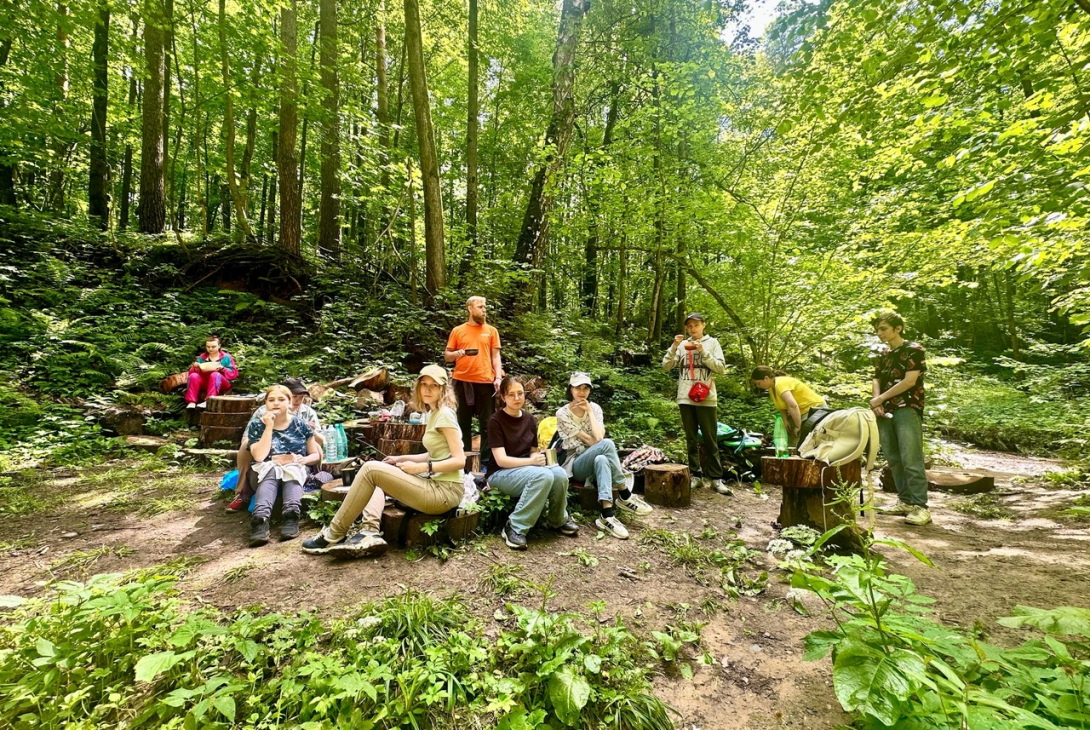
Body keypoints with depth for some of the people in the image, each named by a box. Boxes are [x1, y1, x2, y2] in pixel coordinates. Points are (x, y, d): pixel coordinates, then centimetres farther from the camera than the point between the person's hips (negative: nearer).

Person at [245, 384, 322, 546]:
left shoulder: (301, 424, 6)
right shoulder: (257, 426, 4)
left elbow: (316, 455, 9)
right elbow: (259, 457, -13)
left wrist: (303, 459, -14)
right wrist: (269, 427, -15)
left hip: (296, 470, 0)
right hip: (266, 470, 0)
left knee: (291, 472, -35)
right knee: (272, 472, -36)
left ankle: (291, 515, -60)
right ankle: (261, 517, -59)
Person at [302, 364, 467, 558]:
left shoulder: (444, 414, -13)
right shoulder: (431, 413, 16)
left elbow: (459, 460, -19)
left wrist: (420, 468, -18)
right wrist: (402, 459, 11)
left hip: (446, 491, -10)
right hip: (436, 486, 10)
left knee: (371, 469, -12)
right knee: (375, 474, 14)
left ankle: (334, 535, 1)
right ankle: (371, 534, -7)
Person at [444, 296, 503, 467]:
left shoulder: (491, 330, 9)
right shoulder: (457, 331, 8)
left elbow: (495, 356, 6)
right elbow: (446, 356, 11)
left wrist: (498, 377, -6)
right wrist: (456, 354, -11)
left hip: (485, 382, 0)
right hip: (463, 382, 0)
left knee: (487, 424, 2)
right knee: (463, 423, 8)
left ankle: (486, 460, 11)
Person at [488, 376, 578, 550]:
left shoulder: (529, 419, 6)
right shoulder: (496, 421, -12)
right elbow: (501, 460, -18)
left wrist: (538, 457, -12)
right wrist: (531, 461, -29)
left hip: (526, 469, 6)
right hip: (500, 474, -5)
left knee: (559, 474, -25)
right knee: (543, 475, -34)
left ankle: (558, 520, 1)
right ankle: (516, 528, -23)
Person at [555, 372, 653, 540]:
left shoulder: (594, 408, 3)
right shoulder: (562, 414, -9)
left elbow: (598, 437, -16)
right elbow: (591, 441, -13)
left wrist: (589, 411, -15)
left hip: (596, 459, 4)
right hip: (575, 464, -4)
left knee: (601, 460, -37)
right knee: (607, 444, -34)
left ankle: (607, 516, -40)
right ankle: (626, 496, -28)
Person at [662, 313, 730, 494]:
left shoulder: (712, 342, 5)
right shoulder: (682, 345, 11)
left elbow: (721, 368, -2)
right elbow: (666, 366, 4)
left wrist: (703, 352, -12)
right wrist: (674, 347, -9)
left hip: (706, 398, -2)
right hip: (685, 397, 3)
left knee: (709, 439, 1)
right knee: (691, 440, 8)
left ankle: (716, 477, 9)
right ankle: (696, 475, 15)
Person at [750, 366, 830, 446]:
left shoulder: (780, 384, -27)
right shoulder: (772, 386, 2)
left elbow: (793, 406, -36)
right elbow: (781, 405, 10)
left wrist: (798, 427, -29)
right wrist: (785, 420, -6)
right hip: (802, 412, 10)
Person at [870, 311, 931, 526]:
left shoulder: (914, 350, -3)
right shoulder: (882, 354, 16)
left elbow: (910, 381, -12)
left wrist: (880, 398, -9)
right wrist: (877, 401, -5)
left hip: (908, 409, -6)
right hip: (886, 411, 7)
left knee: (911, 459, -11)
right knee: (893, 459, 8)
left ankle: (920, 506, -7)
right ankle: (905, 501, 16)